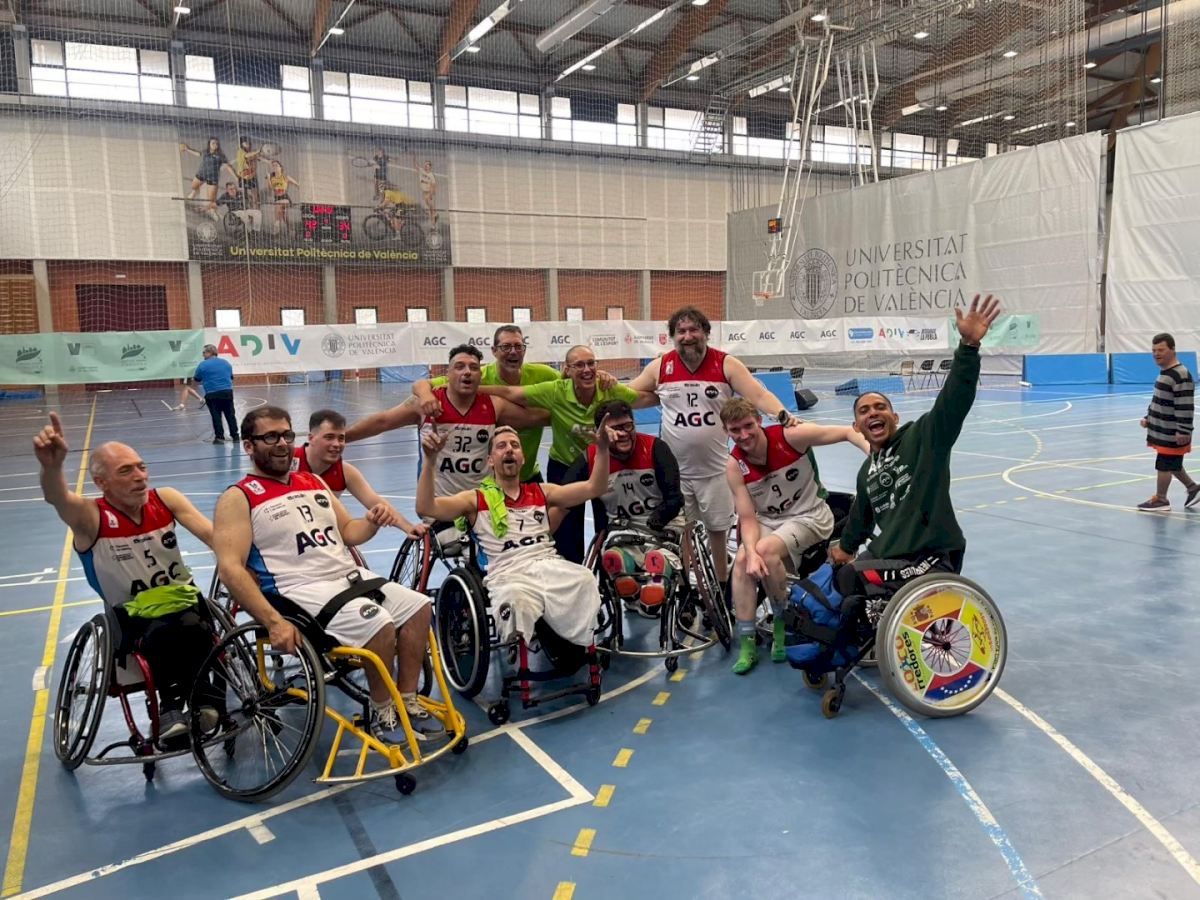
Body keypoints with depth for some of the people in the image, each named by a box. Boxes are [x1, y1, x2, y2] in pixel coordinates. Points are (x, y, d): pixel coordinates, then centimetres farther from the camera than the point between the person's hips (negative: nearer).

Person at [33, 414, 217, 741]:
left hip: (183, 601, 2)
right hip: (132, 619, -2)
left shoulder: (165, 499, -3)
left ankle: (174, 708, -11)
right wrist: (52, 466, -60)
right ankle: (174, 705, -16)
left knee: (195, 629, -32)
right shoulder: (90, 517, -13)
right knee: (163, 633, -35)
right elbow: (57, 498, -35)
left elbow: (212, 534, -13)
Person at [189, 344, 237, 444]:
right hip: (227, 392, 4)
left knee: (216, 416, 3)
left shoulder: (203, 364, -3)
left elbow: (196, 379, 6)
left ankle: (219, 437, 1)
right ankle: (235, 435, 12)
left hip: (212, 394, -3)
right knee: (230, 415, 9)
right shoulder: (226, 363, 10)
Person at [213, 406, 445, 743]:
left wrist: (373, 522, -5)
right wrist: (273, 621, -27)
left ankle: (407, 701, 7)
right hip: (300, 589, -8)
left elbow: (347, 532, 21)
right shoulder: (238, 499, -4)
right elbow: (230, 568, -15)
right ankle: (382, 712, -4)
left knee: (418, 607, -4)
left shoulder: (314, 483, 18)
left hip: (351, 576, 8)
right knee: (378, 624, -27)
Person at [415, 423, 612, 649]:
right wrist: (430, 459, -14)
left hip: (550, 565, 3)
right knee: (515, 600, -40)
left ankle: (583, 646, -15)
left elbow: (594, 488, 16)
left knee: (584, 581, -33)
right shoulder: (476, 499, 14)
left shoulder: (542, 492, 23)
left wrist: (602, 448, -1)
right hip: (508, 573, -2)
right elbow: (425, 508, 0)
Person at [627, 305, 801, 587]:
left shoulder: (726, 365, -6)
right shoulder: (660, 367, -1)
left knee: (717, 529, 15)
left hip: (714, 469, 0)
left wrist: (784, 415, -32)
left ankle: (723, 584, 34)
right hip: (674, 470, 1)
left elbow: (759, 395, -14)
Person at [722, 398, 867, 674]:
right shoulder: (735, 467, -12)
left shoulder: (790, 436, -21)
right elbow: (748, 519, -13)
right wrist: (751, 552, -31)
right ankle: (747, 644, -9)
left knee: (766, 549, -29)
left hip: (810, 516, -4)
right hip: (769, 521, 4)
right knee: (742, 561, -20)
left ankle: (782, 623, -6)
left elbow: (848, 432, -16)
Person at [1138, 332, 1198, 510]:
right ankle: (1192, 488, 35)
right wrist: (1148, 418, 16)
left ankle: (1160, 499, 11)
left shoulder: (1181, 376, -21)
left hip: (1172, 433, -10)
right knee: (1173, 465, 20)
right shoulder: (1164, 372, 11)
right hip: (1162, 430, 10)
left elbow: (1186, 406, -23)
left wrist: (1183, 431, -25)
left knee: (1164, 465, 0)